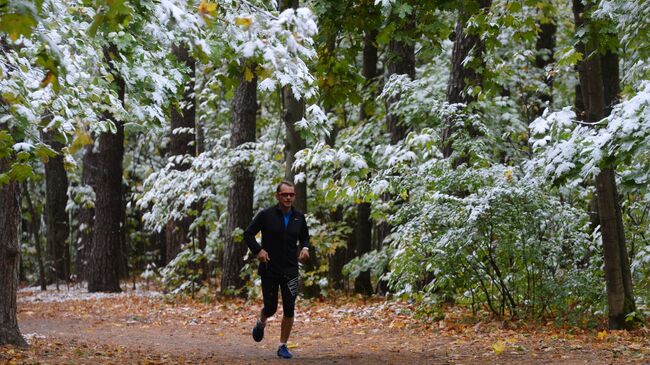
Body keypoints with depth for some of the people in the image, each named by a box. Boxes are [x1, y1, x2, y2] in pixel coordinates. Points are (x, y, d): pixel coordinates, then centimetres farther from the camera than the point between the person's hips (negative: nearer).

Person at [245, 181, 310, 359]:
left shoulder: (299, 217, 3)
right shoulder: (266, 215, -7)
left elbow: (305, 237, 18)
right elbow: (248, 234, 0)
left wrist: (305, 248, -3)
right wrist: (258, 250, -14)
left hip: (290, 270, 2)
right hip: (269, 269, -2)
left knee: (289, 309, -5)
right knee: (270, 308, 3)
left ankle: (283, 346, 8)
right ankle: (261, 323, 39)